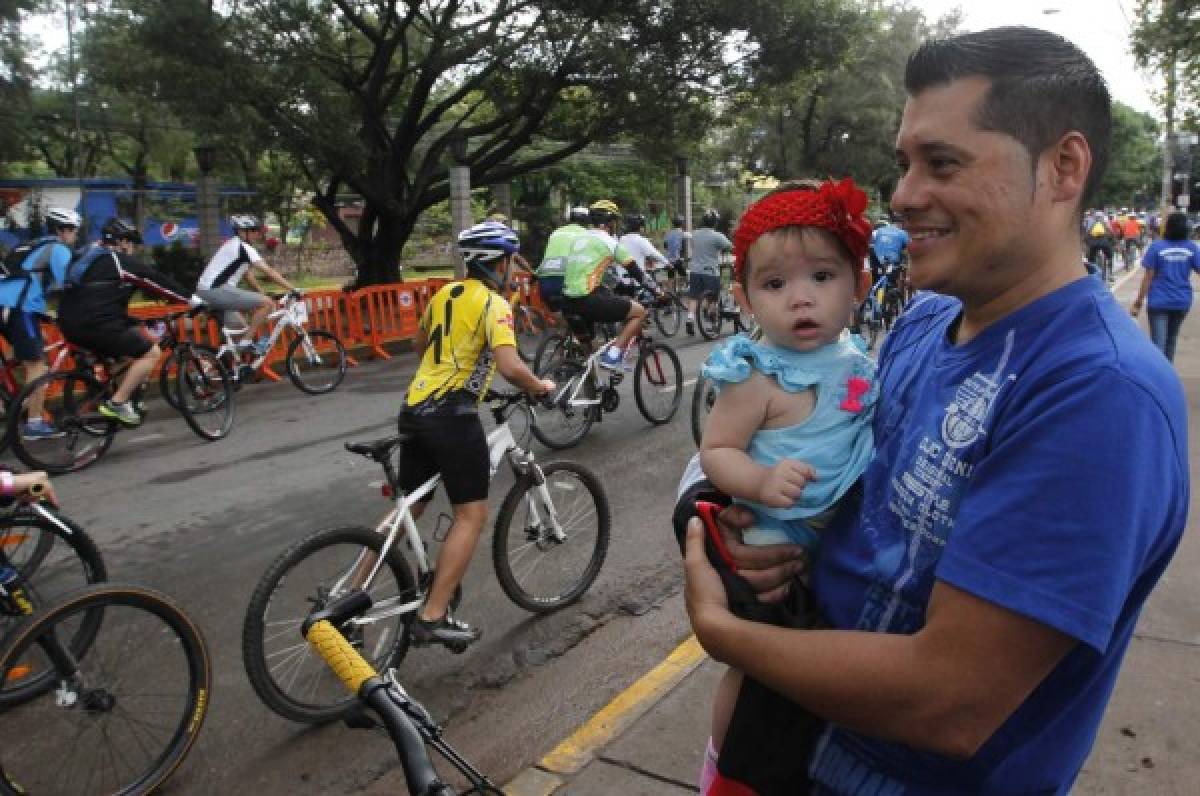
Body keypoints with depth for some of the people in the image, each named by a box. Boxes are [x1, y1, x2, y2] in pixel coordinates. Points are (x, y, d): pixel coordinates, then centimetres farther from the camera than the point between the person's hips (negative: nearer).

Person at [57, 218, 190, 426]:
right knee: (152, 352, -2)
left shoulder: (86, 256, 26)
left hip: (70, 324, 9)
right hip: (96, 325, -9)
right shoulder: (123, 261, -1)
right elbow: (160, 283, 1)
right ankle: (116, 403, -7)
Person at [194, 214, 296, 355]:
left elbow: (248, 274, 21)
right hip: (216, 290, -10)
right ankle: (246, 343, -9)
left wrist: (263, 293, 15)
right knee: (268, 303, -15)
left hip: (208, 289, 10)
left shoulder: (235, 245, 19)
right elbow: (269, 272, -16)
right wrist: (294, 290, -16)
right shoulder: (243, 247, -12)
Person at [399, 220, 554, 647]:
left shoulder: (444, 293, 15)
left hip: (414, 410, 8)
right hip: (453, 416, -8)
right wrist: (540, 387, -4)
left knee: (409, 508, 20)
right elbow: (510, 367, -23)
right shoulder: (493, 303, -9)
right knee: (472, 514, 1)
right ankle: (433, 617, -1)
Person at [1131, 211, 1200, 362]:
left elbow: (1148, 277, -9)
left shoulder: (1156, 246, -9)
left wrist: (1139, 302, -4)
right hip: (1182, 301, 4)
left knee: (1159, 343, -6)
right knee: (1171, 340, 22)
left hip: (1159, 302, -3)